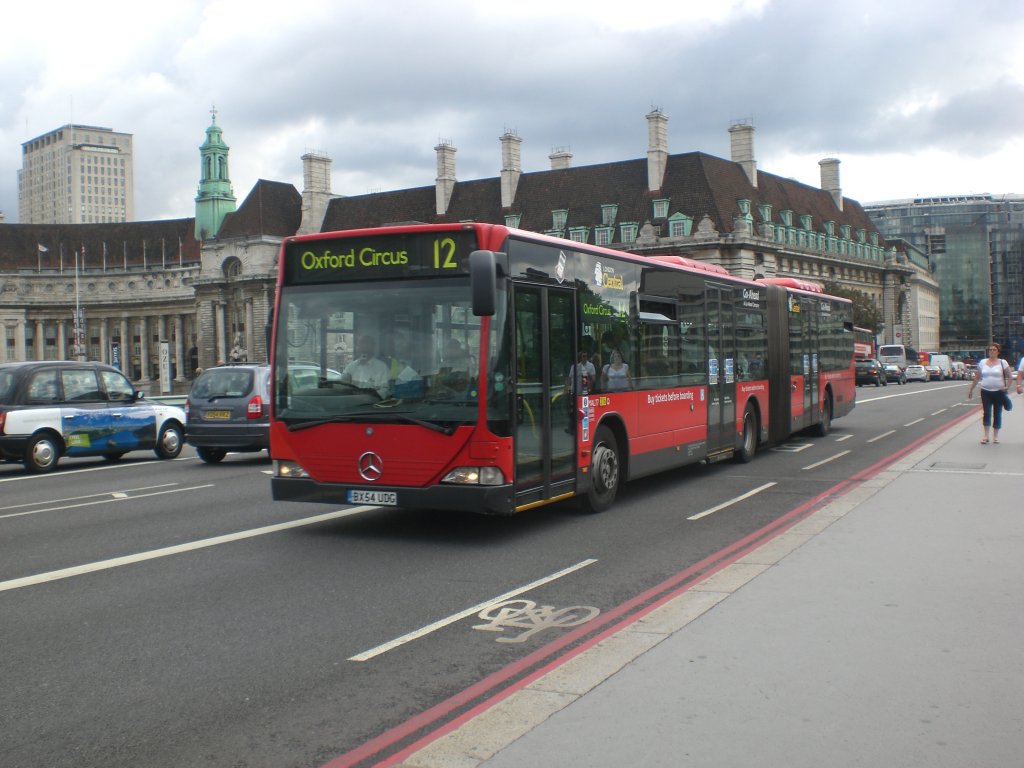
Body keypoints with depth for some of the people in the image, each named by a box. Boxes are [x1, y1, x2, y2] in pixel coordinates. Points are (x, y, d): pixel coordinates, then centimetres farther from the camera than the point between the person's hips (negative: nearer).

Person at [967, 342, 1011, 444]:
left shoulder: (1002, 363, 1)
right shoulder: (982, 362, 7)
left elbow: (1009, 377, 4)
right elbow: (977, 378, 12)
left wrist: (1007, 386, -11)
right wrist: (971, 389, 10)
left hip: (999, 392, -1)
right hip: (986, 391, 1)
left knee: (997, 414, 5)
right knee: (986, 413, -8)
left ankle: (995, 436, 15)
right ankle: (985, 436, -5)